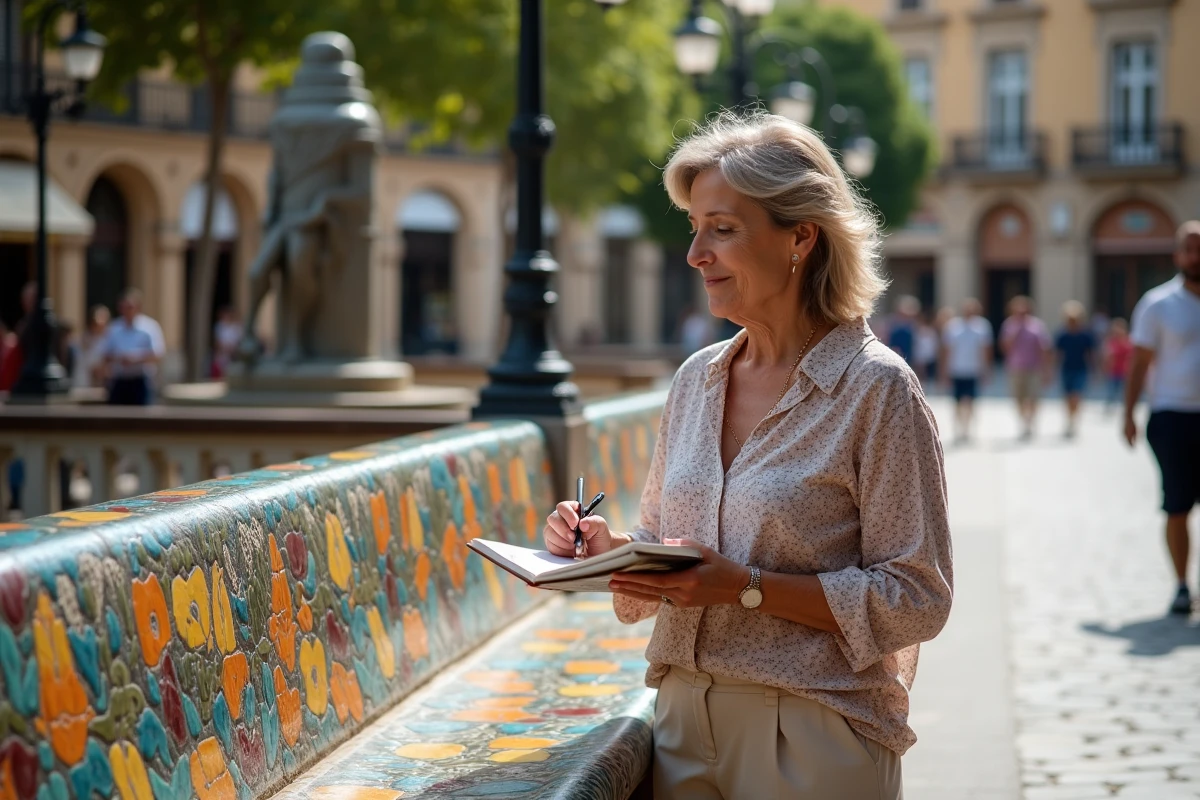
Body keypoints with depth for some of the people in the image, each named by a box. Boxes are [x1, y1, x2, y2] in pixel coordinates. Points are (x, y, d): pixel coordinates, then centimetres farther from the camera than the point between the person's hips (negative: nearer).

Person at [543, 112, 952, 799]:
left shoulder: (877, 388, -12)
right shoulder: (697, 379, 8)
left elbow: (917, 600, -15)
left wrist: (745, 586, -22)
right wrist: (610, 547, -4)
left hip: (814, 739, -6)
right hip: (683, 723, 6)